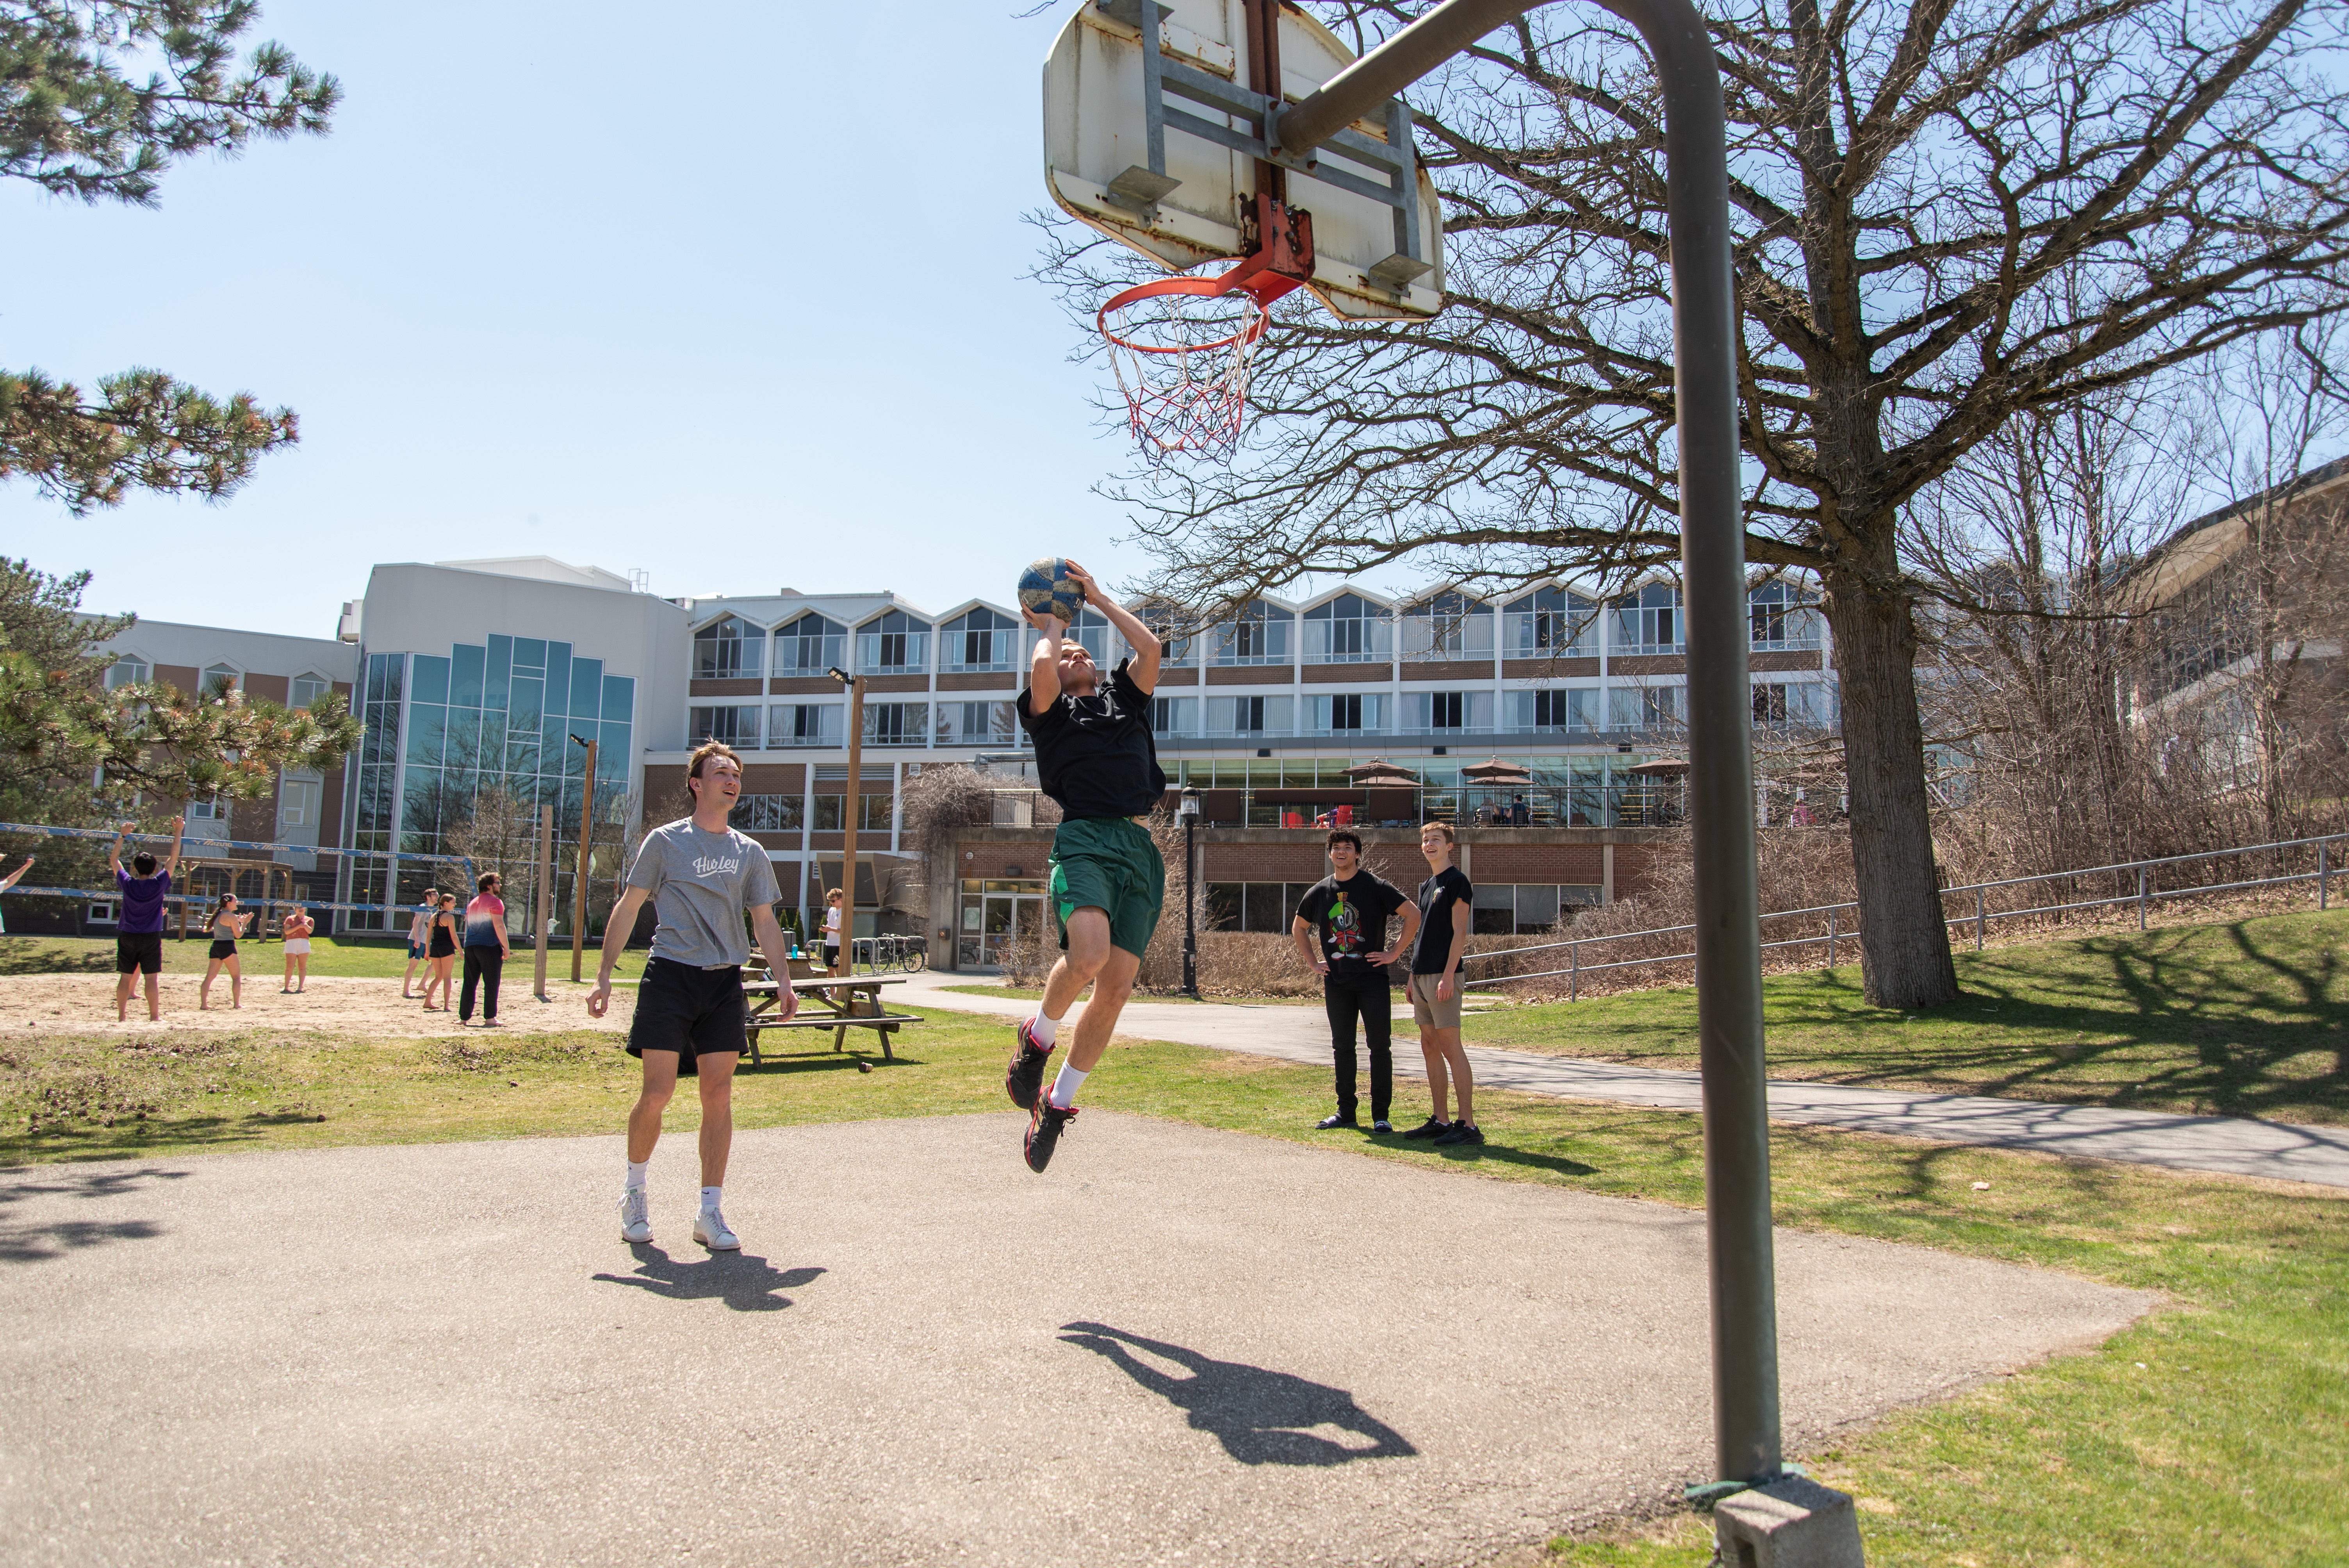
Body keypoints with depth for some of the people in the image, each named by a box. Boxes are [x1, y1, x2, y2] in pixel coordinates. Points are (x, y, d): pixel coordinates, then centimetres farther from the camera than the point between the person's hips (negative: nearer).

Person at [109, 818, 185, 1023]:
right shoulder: (159, 884, -8)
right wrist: (178, 832, 2)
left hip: (127, 937, 2)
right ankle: (155, 1016, 1)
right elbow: (174, 859, -2)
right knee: (151, 978, -1)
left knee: (126, 977, 7)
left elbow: (114, 860, 10)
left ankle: (121, 1016, 9)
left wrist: (123, 835, 13)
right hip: (151, 937, -2)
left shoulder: (127, 883, -3)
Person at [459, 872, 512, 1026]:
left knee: (469, 984, 10)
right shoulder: (494, 902, -8)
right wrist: (506, 947, -14)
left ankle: (464, 1017, 11)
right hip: (490, 947, -7)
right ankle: (490, 1018, -4)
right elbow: (499, 926, -17)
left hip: (471, 947, 7)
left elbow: (467, 926, 22)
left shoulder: (473, 903, 18)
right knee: (491, 984, -3)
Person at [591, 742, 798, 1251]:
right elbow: (628, 907, 5)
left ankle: (710, 1213, 10)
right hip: (670, 977, -3)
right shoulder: (665, 841, 3)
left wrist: (784, 981, 1)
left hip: (725, 984, 3)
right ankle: (635, 1193, 22)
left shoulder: (749, 852, 12)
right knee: (657, 1093, -4)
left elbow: (765, 922, 13)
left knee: (719, 1097, 1)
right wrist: (604, 976, 0)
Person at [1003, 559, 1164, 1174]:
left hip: (1140, 847, 4)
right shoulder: (1050, 710, 16)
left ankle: (1058, 1104, 14)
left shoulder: (1125, 697, 28)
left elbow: (1150, 647, 14)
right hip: (1085, 838, -4)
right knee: (1088, 954, -30)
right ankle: (1038, 1038, 1)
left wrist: (1099, 597, 25)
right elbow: (1040, 668, -4)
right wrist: (1052, 626, 17)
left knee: (1116, 986, -3)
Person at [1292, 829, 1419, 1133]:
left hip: (1372, 978, -4)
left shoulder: (1376, 886, -4)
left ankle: (1381, 1115, 5)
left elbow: (1414, 915, -5)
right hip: (1336, 982, 4)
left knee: (1380, 1046, -3)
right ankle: (1346, 1113, 19)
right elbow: (1298, 928, 22)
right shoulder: (1319, 891, 8)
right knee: (1342, 1048, 10)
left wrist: (1394, 952, -8)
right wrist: (1313, 962, 12)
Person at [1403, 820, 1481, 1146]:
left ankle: (1468, 1124, -7)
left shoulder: (1456, 881, -7)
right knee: (1430, 1048, 10)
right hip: (1422, 975, 9)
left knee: (1451, 1047, -10)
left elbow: (1459, 933, -13)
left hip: (1443, 975, -9)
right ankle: (1439, 1121, 16)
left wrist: (1448, 975, -20)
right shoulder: (1426, 885, 18)